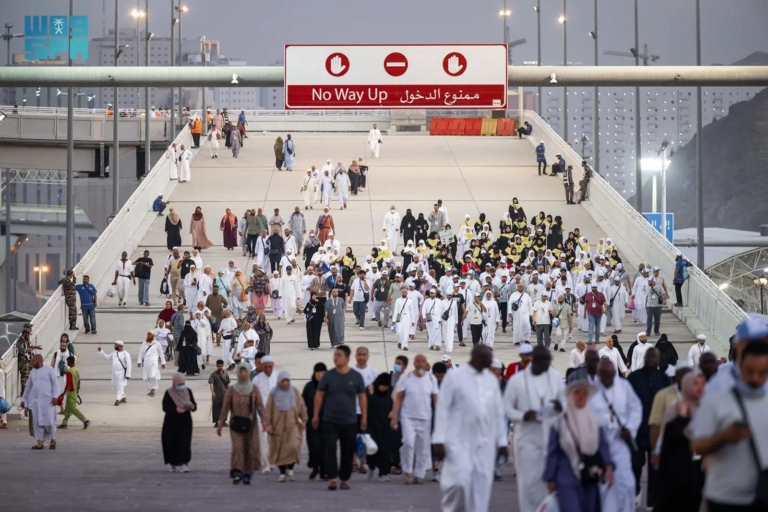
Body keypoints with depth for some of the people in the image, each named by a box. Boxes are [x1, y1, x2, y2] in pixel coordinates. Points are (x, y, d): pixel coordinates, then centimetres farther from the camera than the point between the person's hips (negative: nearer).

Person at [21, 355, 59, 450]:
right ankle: (40, 443, -2)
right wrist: (23, 399, 16)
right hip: (35, 401, 4)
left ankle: (52, 441, 13)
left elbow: (55, 383, -3)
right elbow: (28, 387, 19)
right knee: (37, 422, -3)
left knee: (49, 420, -6)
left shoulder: (49, 369, -1)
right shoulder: (32, 372, 13)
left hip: (47, 400, -4)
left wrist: (55, 396, -14)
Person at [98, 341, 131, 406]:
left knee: (120, 386, -12)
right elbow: (107, 357, 23)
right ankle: (123, 397, 26)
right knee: (116, 386, 13)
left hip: (122, 373, -8)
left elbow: (128, 364, -14)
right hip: (115, 373, 8)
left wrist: (128, 374, -18)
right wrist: (100, 351, 16)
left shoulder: (125, 354, -12)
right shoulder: (114, 353, 11)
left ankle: (117, 399, -19)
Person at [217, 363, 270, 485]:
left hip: (250, 425, 1)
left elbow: (260, 406, -7)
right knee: (237, 447, -16)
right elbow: (225, 408, 0)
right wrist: (220, 425, -4)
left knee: (251, 450, 0)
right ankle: (236, 473, -18)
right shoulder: (232, 389, -1)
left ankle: (247, 474, 12)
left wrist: (264, 420, -21)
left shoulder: (254, 389, 1)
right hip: (236, 425, -1)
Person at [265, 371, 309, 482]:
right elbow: (268, 410, 1)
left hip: (293, 425, 0)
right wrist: (268, 424, -5)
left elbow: (302, 407, 7)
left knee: (294, 446, -16)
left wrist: (303, 421, 4)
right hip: (278, 426, 0)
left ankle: (290, 468, 3)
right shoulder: (274, 394, 1)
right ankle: (282, 473, 15)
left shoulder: (294, 392, 2)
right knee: (279, 450, 3)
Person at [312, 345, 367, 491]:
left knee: (348, 451, 5)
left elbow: (362, 397, 6)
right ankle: (332, 478, -10)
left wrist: (364, 417, 3)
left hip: (349, 422, 1)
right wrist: (316, 415, 2)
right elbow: (319, 395, 5)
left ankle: (344, 479, 16)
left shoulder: (356, 376, 2)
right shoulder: (328, 375, 1)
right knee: (330, 449, -10)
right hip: (330, 421, -1)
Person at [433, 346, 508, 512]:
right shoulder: (454, 376, -3)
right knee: (460, 481, -13)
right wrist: (439, 440, -9)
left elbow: (499, 412, 13)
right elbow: (442, 408, -4)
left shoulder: (492, 379, 10)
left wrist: (502, 440, 10)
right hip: (459, 441, -4)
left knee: (482, 484, 0)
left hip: (485, 442, 4)